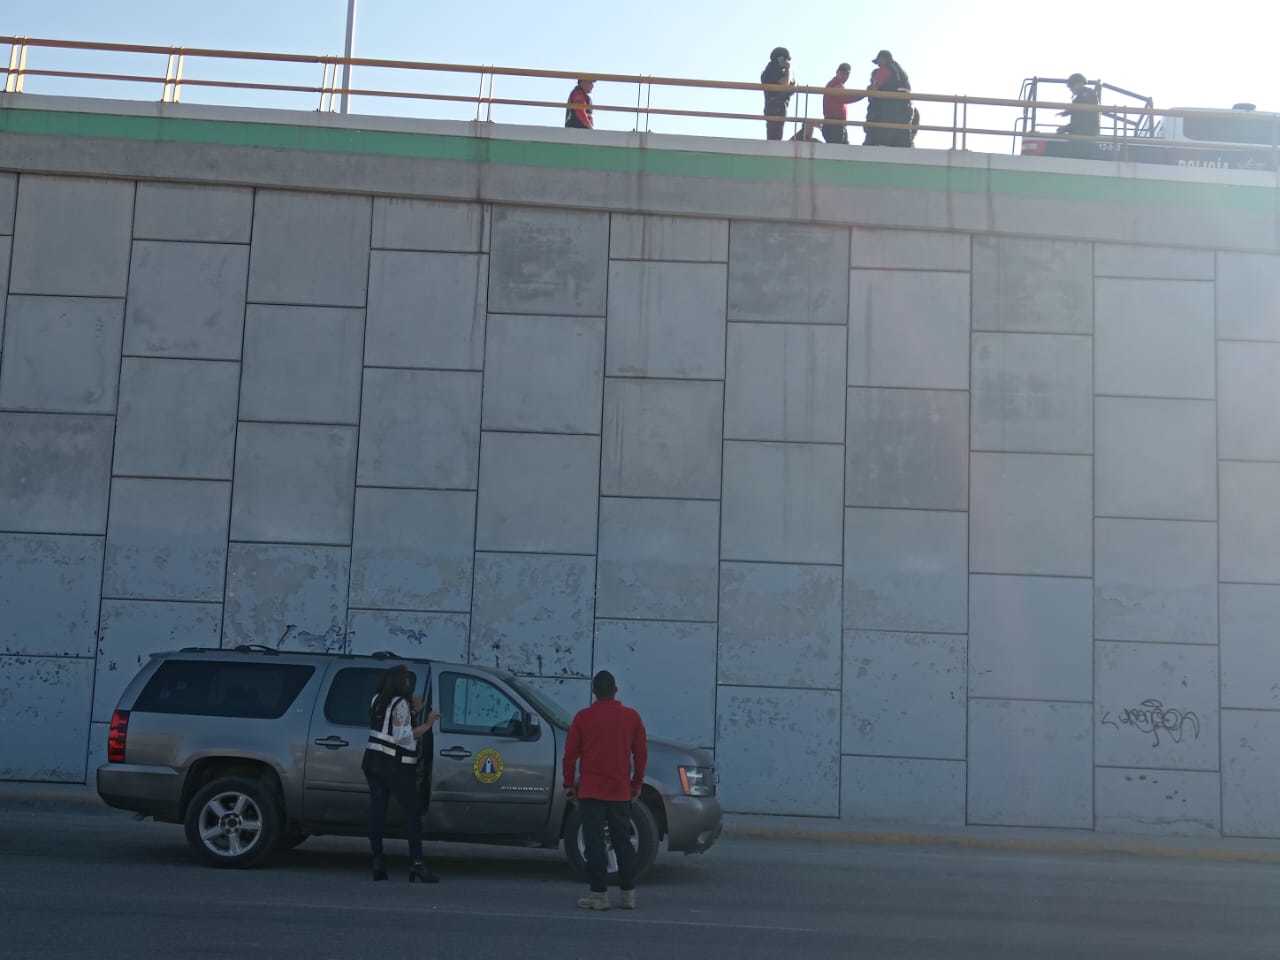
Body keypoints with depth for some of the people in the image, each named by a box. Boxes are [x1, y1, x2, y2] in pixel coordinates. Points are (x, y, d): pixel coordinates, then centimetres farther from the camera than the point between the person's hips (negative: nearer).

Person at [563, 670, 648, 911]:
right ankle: (629, 894, 10)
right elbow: (641, 753, 7)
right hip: (621, 792, 2)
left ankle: (600, 894, -1)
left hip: (591, 792, -2)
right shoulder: (631, 717, 3)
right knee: (623, 842, 10)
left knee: (595, 843, 0)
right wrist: (637, 783, 18)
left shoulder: (583, 717, -3)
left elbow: (570, 753, 0)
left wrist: (569, 785, 10)